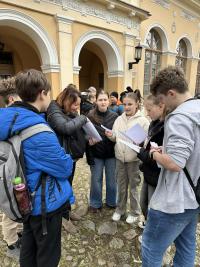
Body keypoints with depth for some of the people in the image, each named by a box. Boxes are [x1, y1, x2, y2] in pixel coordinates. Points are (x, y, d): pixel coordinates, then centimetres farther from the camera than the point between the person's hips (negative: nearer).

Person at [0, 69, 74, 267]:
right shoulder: (39, 132, -32)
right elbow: (65, 168, -22)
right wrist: (65, 157, -3)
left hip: (25, 198, 8)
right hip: (46, 203, -8)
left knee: (28, 243, 29)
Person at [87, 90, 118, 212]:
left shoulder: (115, 116, -3)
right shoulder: (90, 116, -6)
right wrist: (89, 155, -10)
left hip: (111, 153, 1)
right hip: (96, 154, -1)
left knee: (112, 180, 14)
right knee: (96, 179, 11)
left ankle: (112, 202, 37)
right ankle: (95, 204, 32)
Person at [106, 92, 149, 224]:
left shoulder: (143, 120, -8)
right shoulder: (119, 119, 5)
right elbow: (115, 138, 8)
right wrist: (111, 136, -12)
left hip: (134, 159, -4)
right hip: (120, 158, 4)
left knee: (133, 187, 12)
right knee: (121, 186, 18)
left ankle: (134, 212, 33)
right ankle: (120, 209, 38)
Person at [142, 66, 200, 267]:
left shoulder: (179, 117, -24)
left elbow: (174, 163, -30)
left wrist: (155, 154, -11)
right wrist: (166, 150, 7)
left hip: (175, 201, -9)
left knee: (151, 249, 11)